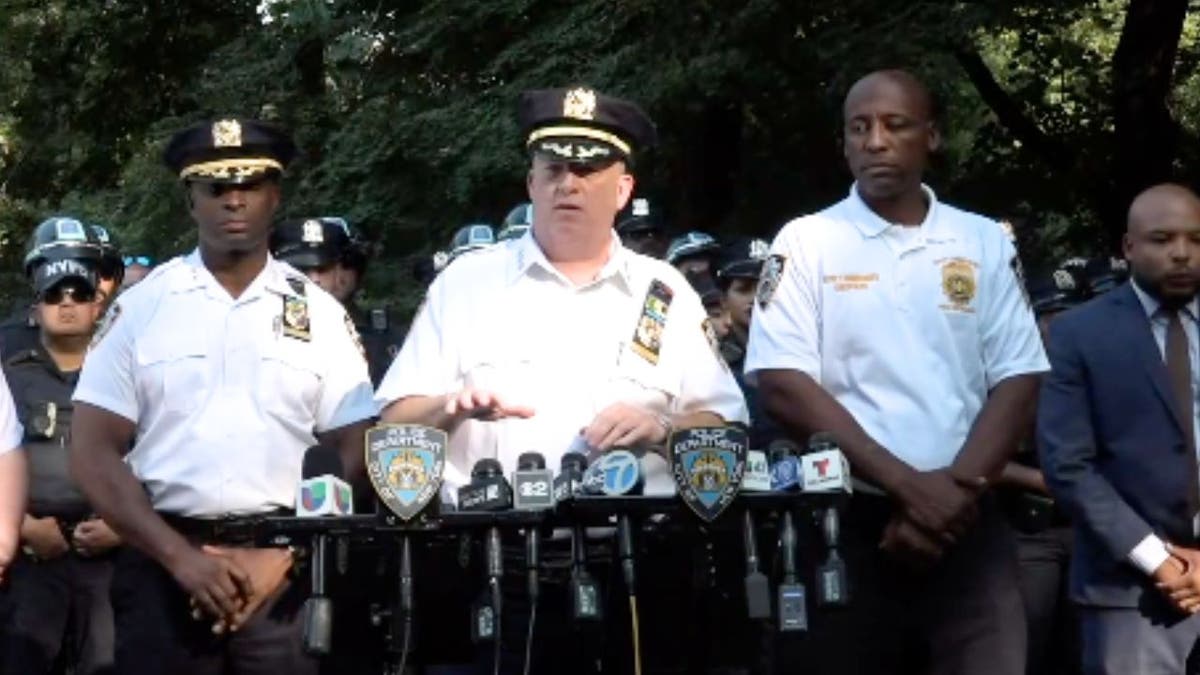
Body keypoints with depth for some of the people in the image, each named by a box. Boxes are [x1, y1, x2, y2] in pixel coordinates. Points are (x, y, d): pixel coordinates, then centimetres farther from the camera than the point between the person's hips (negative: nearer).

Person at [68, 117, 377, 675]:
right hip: (162, 562, 0)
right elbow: (93, 453, 0)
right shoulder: (139, 308, 4)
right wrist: (180, 555, -10)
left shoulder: (321, 314, 7)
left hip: (285, 571, 1)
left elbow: (353, 453, 4)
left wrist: (282, 557, -8)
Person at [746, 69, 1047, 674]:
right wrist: (909, 486, -13)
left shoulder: (985, 243, 9)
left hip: (968, 525, 2)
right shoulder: (805, 244, 1)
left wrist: (956, 489, -12)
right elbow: (783, 386, -8)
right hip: (849, 524, -2)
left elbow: (1017, 382, 4)